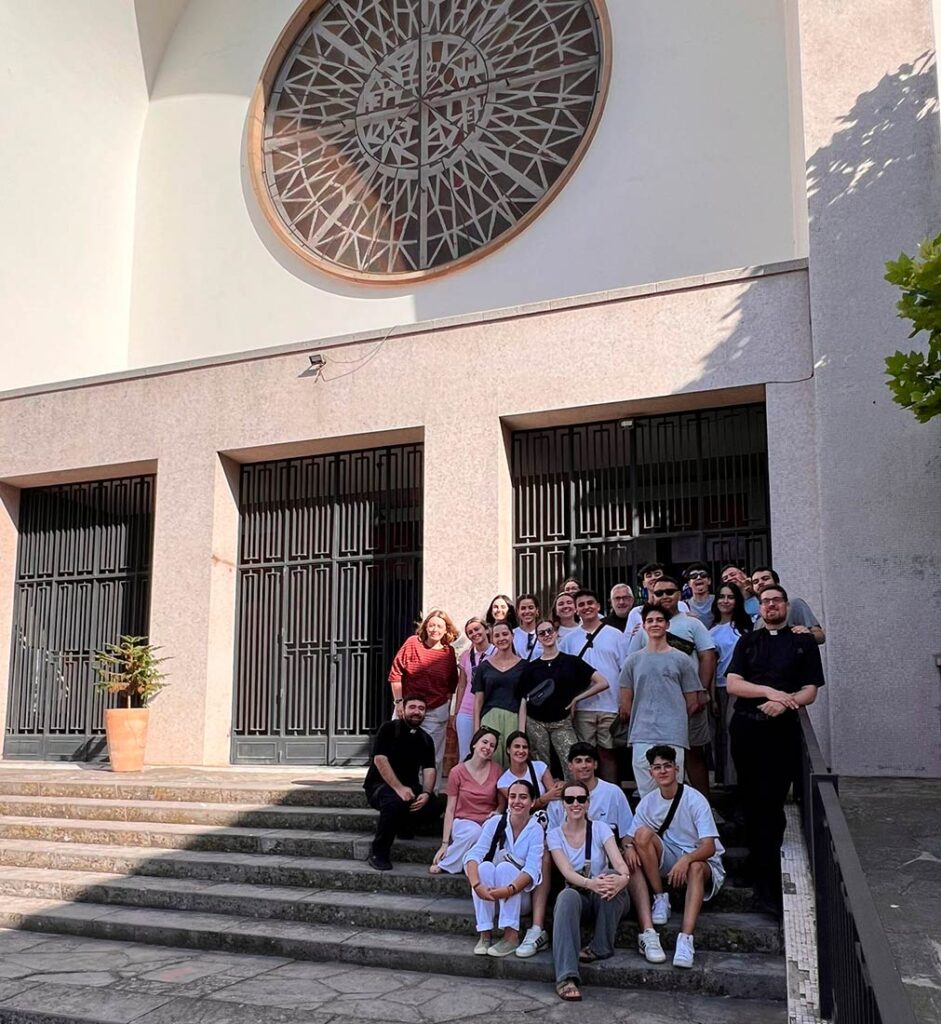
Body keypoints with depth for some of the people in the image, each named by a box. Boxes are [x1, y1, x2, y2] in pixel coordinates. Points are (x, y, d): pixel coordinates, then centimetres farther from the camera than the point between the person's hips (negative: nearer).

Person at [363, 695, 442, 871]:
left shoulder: (425, 739, 9)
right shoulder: (389, 729, -7)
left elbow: (429, 769, 1)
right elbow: (380, 760, -18)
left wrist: (426, 793, -20)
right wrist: (399, 788, -28)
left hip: (409, 787, 5)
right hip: (380, 784, -5)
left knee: (435, 805, -22)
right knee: (395, 802, -38)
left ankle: (404, 822, 9)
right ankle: (378, 853, -20)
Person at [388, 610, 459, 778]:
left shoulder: (449, 652, 2)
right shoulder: (413, 643, -5)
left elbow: (452, 683, 13)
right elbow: (396, 672, -4)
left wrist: (447, 707, 6)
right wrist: (399, 701, -7)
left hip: (437, 711, 1)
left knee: (434, 757, 4)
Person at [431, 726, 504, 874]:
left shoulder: (496, 770, 3)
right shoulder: (457, 772, -4)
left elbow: (502, 803, 12)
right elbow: (450, 809, -1)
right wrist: (445, 843, -5)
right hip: (463, 821, -2)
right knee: (474, 832, -38)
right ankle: (444, 864, -15)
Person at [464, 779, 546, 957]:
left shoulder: (536, 830, -9)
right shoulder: (495, 822, -5)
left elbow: (532, 870, -20)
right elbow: (474, 854, -17)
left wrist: (510, 890, -38)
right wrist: (476, 885, -35)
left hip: (519, 897, -2)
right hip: (490, 897, 2)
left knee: (506, 867, -28)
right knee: (485, 866, -26)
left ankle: (511, 936, -27)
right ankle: (484, 934, -24)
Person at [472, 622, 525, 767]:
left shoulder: (523, 666, 8)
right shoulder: (484, 666, 11)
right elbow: (478, 700, 10)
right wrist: (476, 728, 2)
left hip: (515, 719, -1)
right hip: (490, 719, 1)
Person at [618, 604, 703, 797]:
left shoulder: (681, 660, 7)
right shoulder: (633, 660, 11)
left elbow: (692, 703, 9)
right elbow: (625, 706, 14)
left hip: (673, 737, -2)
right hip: (642, 737, 2)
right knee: (646, 794, 2)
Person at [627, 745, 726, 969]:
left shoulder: (695, 800, -15)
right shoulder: (648, 802, -1)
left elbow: (709, 847, -22)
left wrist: (686, 860, -42)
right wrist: (629, 848, -28)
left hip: (702, 860, -4)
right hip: (668, 860, 4)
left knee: (696, 868, -39)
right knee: (643, 833, -23)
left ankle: (686, 939, -48)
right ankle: (660, 899, -15)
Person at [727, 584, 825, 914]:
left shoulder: (804, 642, 9)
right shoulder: (747, 641, 14)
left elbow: (810, 691, 2)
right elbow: (732, 684, 2)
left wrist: (784, 701, -18)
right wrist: (769, 691, -14)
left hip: (782, 730, -3)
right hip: (745, 728, 3)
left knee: (770, 802, -8)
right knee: (750, 799, 8)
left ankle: (768, 883, -3)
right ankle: (757, 860, 22)